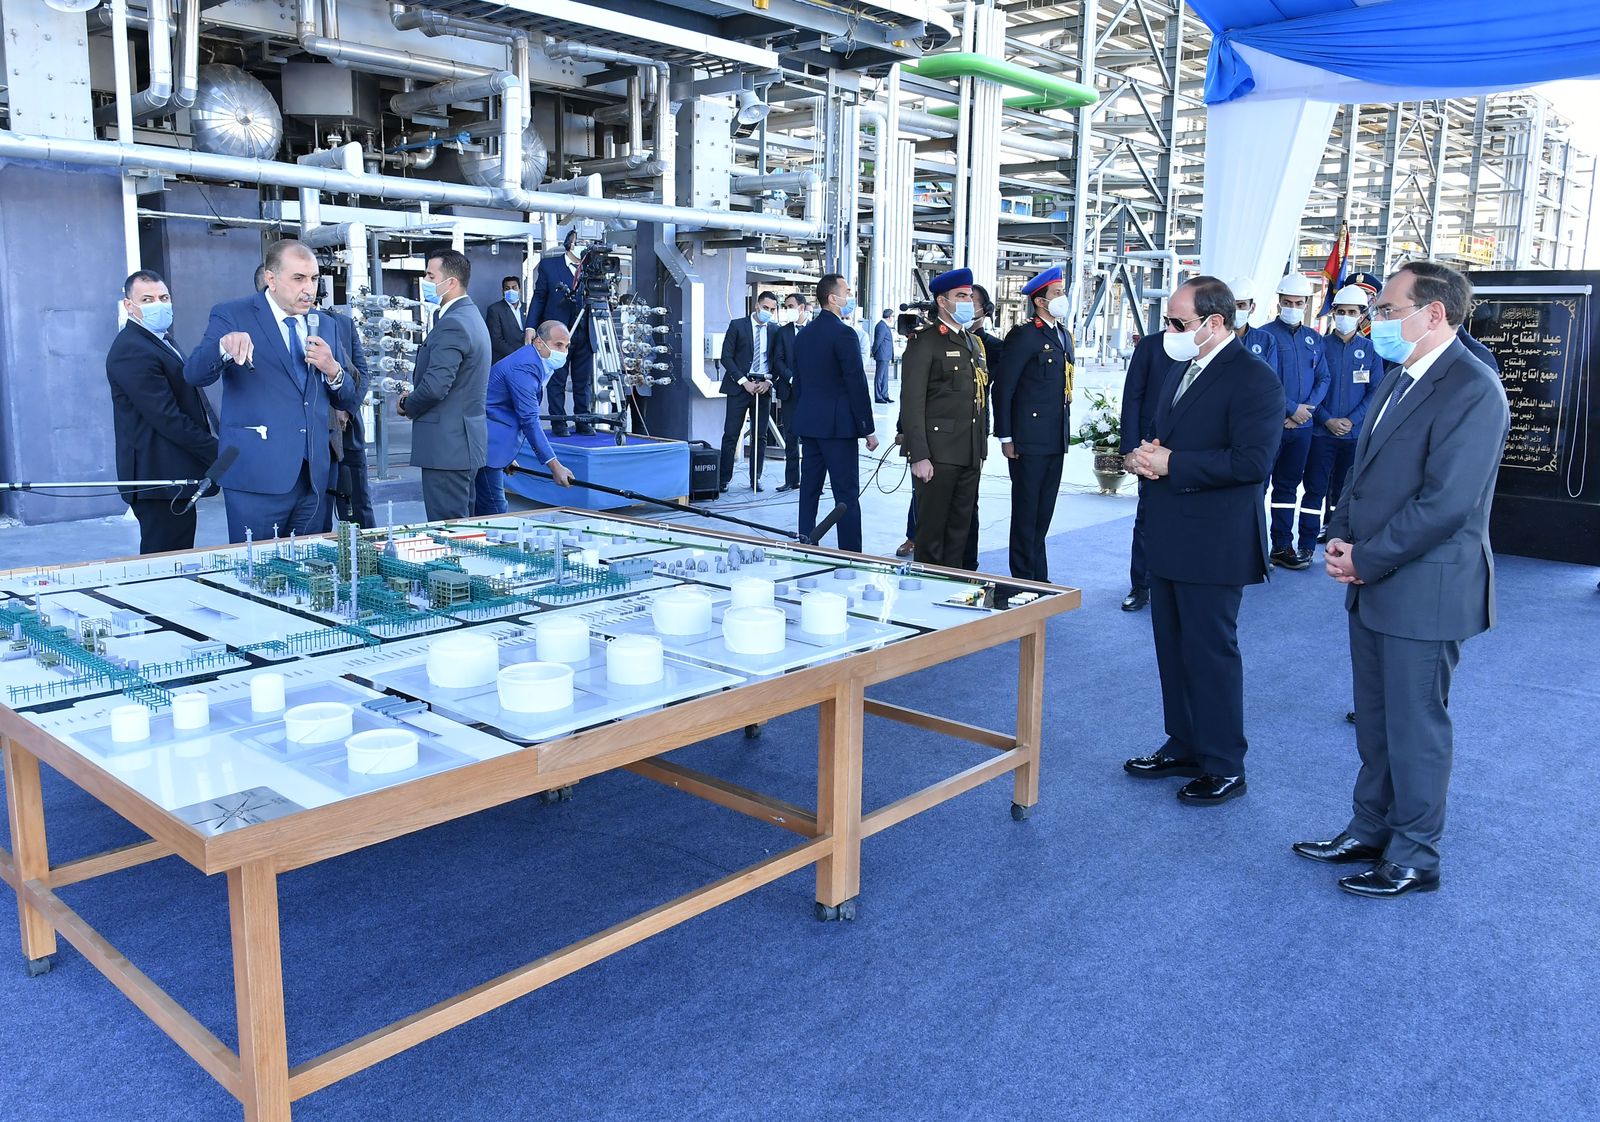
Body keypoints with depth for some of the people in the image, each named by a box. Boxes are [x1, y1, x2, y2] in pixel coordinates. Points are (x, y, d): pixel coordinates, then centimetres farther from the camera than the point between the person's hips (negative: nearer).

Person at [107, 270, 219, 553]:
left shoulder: (163, 340, 18)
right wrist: (217, 452, -16)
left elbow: (188, 400, 19)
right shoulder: (131, 351, -15)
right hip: (160, 477, -10)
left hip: (174, 477, 10)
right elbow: (167, 418, -20)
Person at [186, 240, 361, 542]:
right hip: (258, 475, -5)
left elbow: (350, 401, 15)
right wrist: (224, 346, -35)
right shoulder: (232, 315, -1)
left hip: (313, 478, 5)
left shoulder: (322, 324, 13)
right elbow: (193, 375, -15)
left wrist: (333, 369, -7)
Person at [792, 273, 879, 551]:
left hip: (808, 423, 8)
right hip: (838, 424, -8)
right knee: (846, 494, -5)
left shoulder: (803, 334, 12)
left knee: (809, 489, 11)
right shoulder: (844, 333, -13)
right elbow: (857, 385, -14)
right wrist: (868, 429, -9)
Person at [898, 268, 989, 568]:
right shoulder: (925, 342, -7)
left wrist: (982, 450, 17)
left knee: (960, 529, 12)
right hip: (937, 455, -7)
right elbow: (911, 403, -12)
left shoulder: (975, 343, 18)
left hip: (970, 456, 7)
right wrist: (919, 456, -18)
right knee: (931, 531, 0)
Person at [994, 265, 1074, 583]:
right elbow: (1003, 387, -12)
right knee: (1026, 512, 0)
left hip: (1056, 440, 8)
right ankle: (1024, 579, 9)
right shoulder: (1024, 335, -10)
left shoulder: (1064, 335, 15)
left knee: (1044, 512, 13)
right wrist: (1005, 437, -14)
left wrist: (1065, 430, 15)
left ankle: (1039, 577, 22)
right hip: (1029, 440, -8)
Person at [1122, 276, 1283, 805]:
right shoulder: (1180, 369, 14)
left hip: (1213, 543, -9)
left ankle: (1224, 767, 13)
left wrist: (1172, 463, -20)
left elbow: (1253, 460, -24)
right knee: (1174, 650, 17)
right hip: (1169, 539, 9)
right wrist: (1148, 455, 0)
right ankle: (1183, 746, 31)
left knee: (1211, 653, 0)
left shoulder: (1253, 379, -15)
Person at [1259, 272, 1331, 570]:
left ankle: (1282, 546, 17)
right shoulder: (1266, 335, -5)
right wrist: (1292, 409, -14)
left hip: (1301, 426, 5)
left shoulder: (1314, 339, 12)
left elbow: (1323, 379, 10)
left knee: (1288, 487, 11)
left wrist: (1308, 408, -6)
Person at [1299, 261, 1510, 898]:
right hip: (1373, 585, 9)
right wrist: (1341, 538, 1)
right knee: (1375, 720, 18)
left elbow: (1445, 505, -23)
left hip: (1425, 590, -9)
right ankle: (1370, 832, 32)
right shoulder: (1399, 378, 12)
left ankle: (1414, 859, 19)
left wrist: (1366, 561, -16)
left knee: (1415, 727, 4)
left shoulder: (1472, 391, -18)